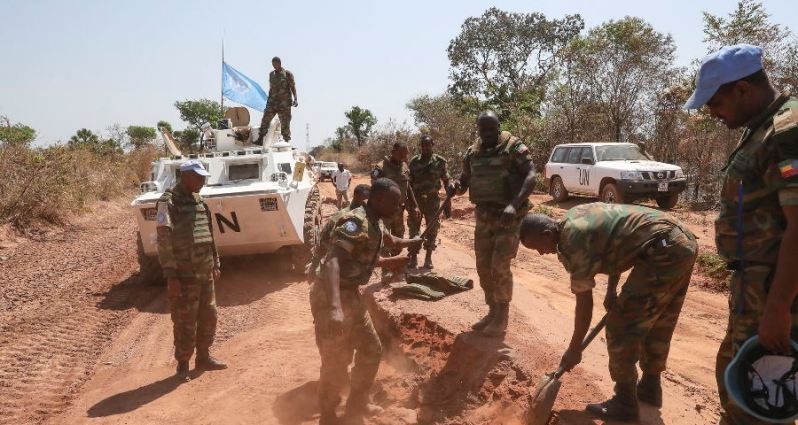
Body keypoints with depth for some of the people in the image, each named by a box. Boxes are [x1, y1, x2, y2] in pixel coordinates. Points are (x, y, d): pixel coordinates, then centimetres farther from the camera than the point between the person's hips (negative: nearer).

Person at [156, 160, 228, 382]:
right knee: (185, 321, 2)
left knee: (208, 316, 14)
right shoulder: (168, 202, -11)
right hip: (184, 274, -7)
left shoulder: (198, 201, 12)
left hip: (205, 272, 7)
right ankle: (183, 364, 18)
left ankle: (203, 357, 29)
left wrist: (215, 264, 17)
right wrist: (171, 275, -18)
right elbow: (164, 240, -15)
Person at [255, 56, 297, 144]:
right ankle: (260, 139, -2)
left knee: (285, 123, -2)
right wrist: (268, 101, 21)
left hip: (284, 103, -4)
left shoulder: (288, 74, -1)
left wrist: (295, 99, -20)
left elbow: (293, 87, -8)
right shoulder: (271, 74, 15)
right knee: (265, 119, -5)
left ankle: (287, 142, 6)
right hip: (273, 101, 4)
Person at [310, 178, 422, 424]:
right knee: (336, 361, 1)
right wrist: (334, 307, -50)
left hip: (351, 295, 10)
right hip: (331, 297, -10)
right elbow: (332, 260, -37)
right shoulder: (356, 222, -23)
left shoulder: (375, 224, 7)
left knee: (371, 349, 18)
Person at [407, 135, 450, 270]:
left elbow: (446, 181, 2)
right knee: (414, 228, 2)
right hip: (416, 199, 1)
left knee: (432, 229, 5)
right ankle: (413, 257, 11)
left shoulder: (440, 161, -1)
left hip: (432, 200, -1)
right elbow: (410, 182, 6)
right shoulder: (414, 161, 2)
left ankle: (428, 258, 16)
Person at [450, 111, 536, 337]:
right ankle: (492, 311, 25)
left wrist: (514, 205, -33)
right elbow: (464, 180, 17)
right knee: (483, 267, 9)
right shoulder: (472, 153, 9)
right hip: (483, 216, 6)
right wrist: (455, 185, -9)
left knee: (499, 266, -11)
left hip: (508, 216, -6)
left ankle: (503, 316, 7)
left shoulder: (514, 147, -9)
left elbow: (531, 177, -18)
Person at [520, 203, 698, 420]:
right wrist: (611, 290, 17)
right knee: (659, 323, 22)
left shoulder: (572, 240, -15)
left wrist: (574, 348, 2)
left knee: (621, 327, -3)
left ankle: (624, 403, 8)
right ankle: (650, 387, 37)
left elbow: (584, 301, -9)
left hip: (663, 252, -11)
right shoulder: (574, 218, 13)